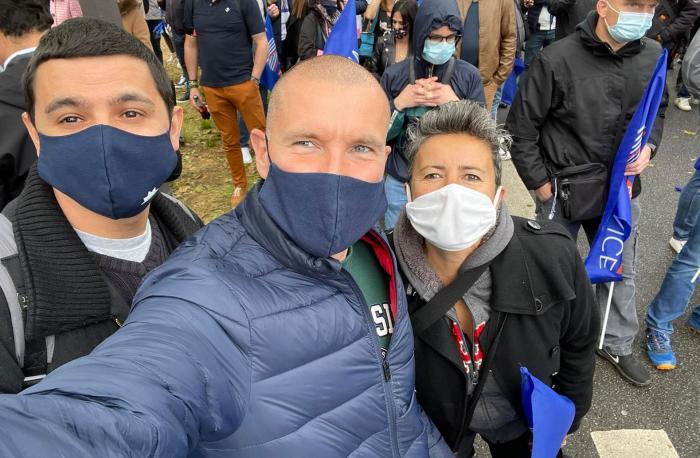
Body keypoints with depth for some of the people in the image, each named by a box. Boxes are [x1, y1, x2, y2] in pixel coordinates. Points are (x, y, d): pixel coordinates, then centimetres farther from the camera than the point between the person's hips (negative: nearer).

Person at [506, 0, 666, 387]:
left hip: (622, 186, 5)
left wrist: (648, 146, -5)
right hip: (565, 191, -5)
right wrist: (540, 185, -10)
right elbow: (520, 129, -13)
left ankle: (617, 345, 42)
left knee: (621, 270, 19)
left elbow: (657, 109, 14)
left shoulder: (653, 56, -4)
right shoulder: (557, 60, -20)